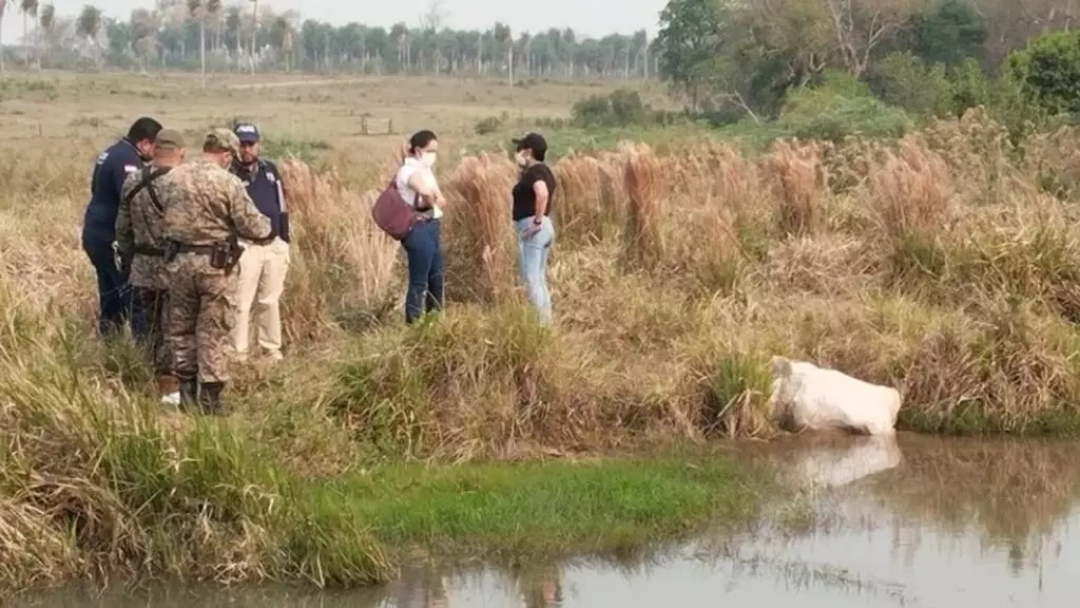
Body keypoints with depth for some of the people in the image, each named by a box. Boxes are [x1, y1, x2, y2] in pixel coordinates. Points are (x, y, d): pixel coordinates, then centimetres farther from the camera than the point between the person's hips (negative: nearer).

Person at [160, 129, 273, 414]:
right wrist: (266, 225, 9)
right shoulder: (228, 183, -15)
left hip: (179, 260, 4)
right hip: (215, 264, -4)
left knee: (181, 327, 16)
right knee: (213, 332, 5)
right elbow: (253, 228, -13)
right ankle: (210, 398, 8)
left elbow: (163, 217, 7)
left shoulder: (172, 178, 0)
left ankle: (187, 390, 21)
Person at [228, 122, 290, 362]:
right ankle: (238, 354, -1)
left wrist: (285, 242, 14)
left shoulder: (270, 170, 11)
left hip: (274, 244, 5)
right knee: (241, 303, -5)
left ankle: (272, 349, 22)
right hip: (245, 246, -5)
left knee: (270, 301, 13)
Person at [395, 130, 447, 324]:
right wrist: (432, 203, -15)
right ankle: (413, 324, 0)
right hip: (419, 230, -10)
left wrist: (436, 201, -13)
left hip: (431, 228, 10)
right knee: (419, 281, -5)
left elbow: (441, 200, 8)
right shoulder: (409, 170, -14)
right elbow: (425, 192, -35)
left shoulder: (425, 170, 15)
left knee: (436, 276, 17)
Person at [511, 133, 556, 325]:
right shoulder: (544, 170, 14)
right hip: (546, 227, 10)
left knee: (530, 281, -8)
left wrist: (537, 221, -25)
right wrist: (522, 168, 12)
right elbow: (526, 191, 24)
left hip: (532, 228, -10)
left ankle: (539, 323, -11)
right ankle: (546, 322, 15)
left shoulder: (534, 172, -14)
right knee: (539, 280, 14)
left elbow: (542, 194, -33)